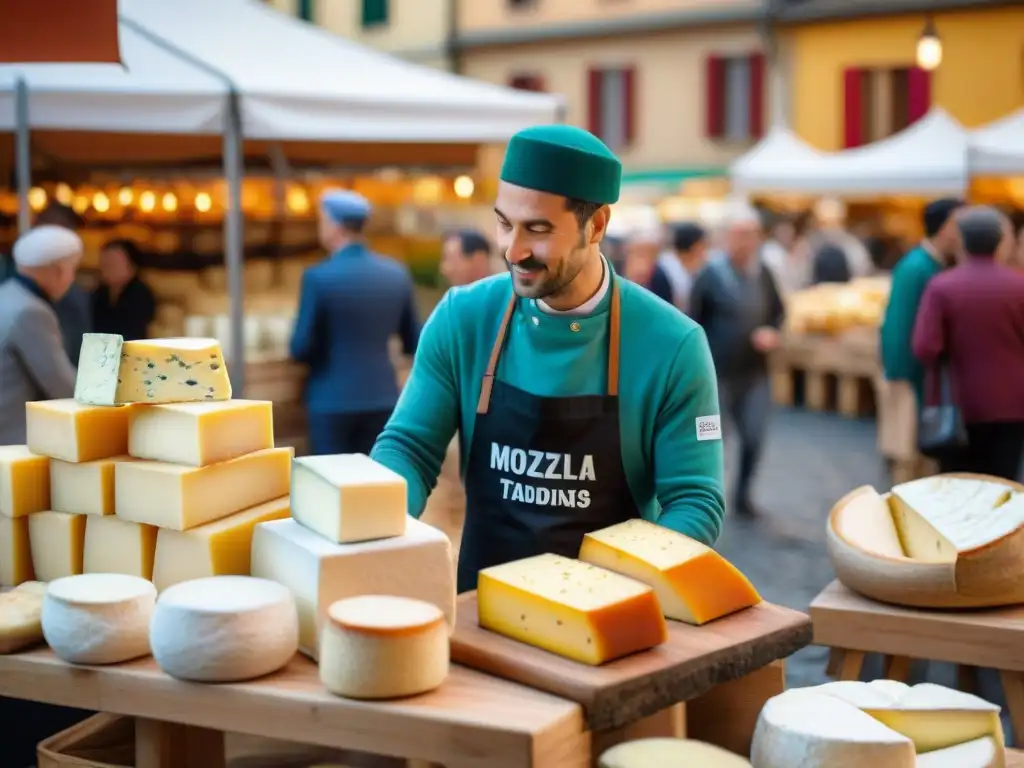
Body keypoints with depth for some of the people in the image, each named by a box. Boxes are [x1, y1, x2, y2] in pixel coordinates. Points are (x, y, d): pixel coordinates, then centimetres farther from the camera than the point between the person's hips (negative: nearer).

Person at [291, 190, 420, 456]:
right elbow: (413, 343, 10)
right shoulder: (397, 273, 2)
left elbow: (301, 348, -11)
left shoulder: (319, 277, -12)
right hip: (383, 399, 4)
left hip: (332, 402, -4)